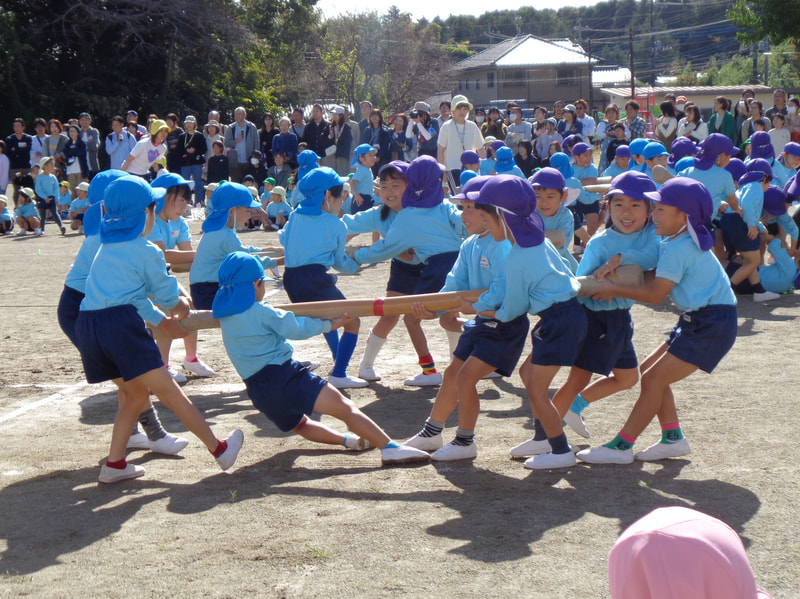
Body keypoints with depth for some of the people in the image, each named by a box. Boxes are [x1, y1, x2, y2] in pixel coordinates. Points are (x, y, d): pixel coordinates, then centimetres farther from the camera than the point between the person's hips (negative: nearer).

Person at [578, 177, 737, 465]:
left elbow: (655, 294, -19)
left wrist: (614, 289, -10)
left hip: (712, 325, -10)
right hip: (696, 320, 10)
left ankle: (620, 447, -5)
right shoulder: (676, 242, 12)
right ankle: (673, 438, 19)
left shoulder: (677, 249, -19)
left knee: (654, 379, -10)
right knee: (649, 372, 12)